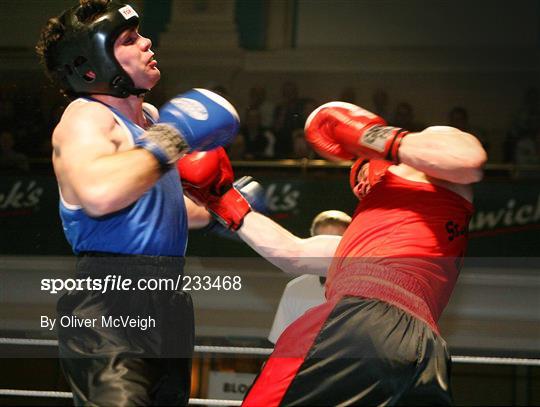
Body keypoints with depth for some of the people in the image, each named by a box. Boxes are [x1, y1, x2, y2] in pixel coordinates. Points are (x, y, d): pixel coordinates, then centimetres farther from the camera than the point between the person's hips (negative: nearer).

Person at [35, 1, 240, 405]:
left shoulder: (150, 116, 19)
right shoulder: (85, 118, -10)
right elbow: (98, 194, -34)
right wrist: (167, 141, -22)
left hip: (166, 299, 9)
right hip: (110, 307, -9)